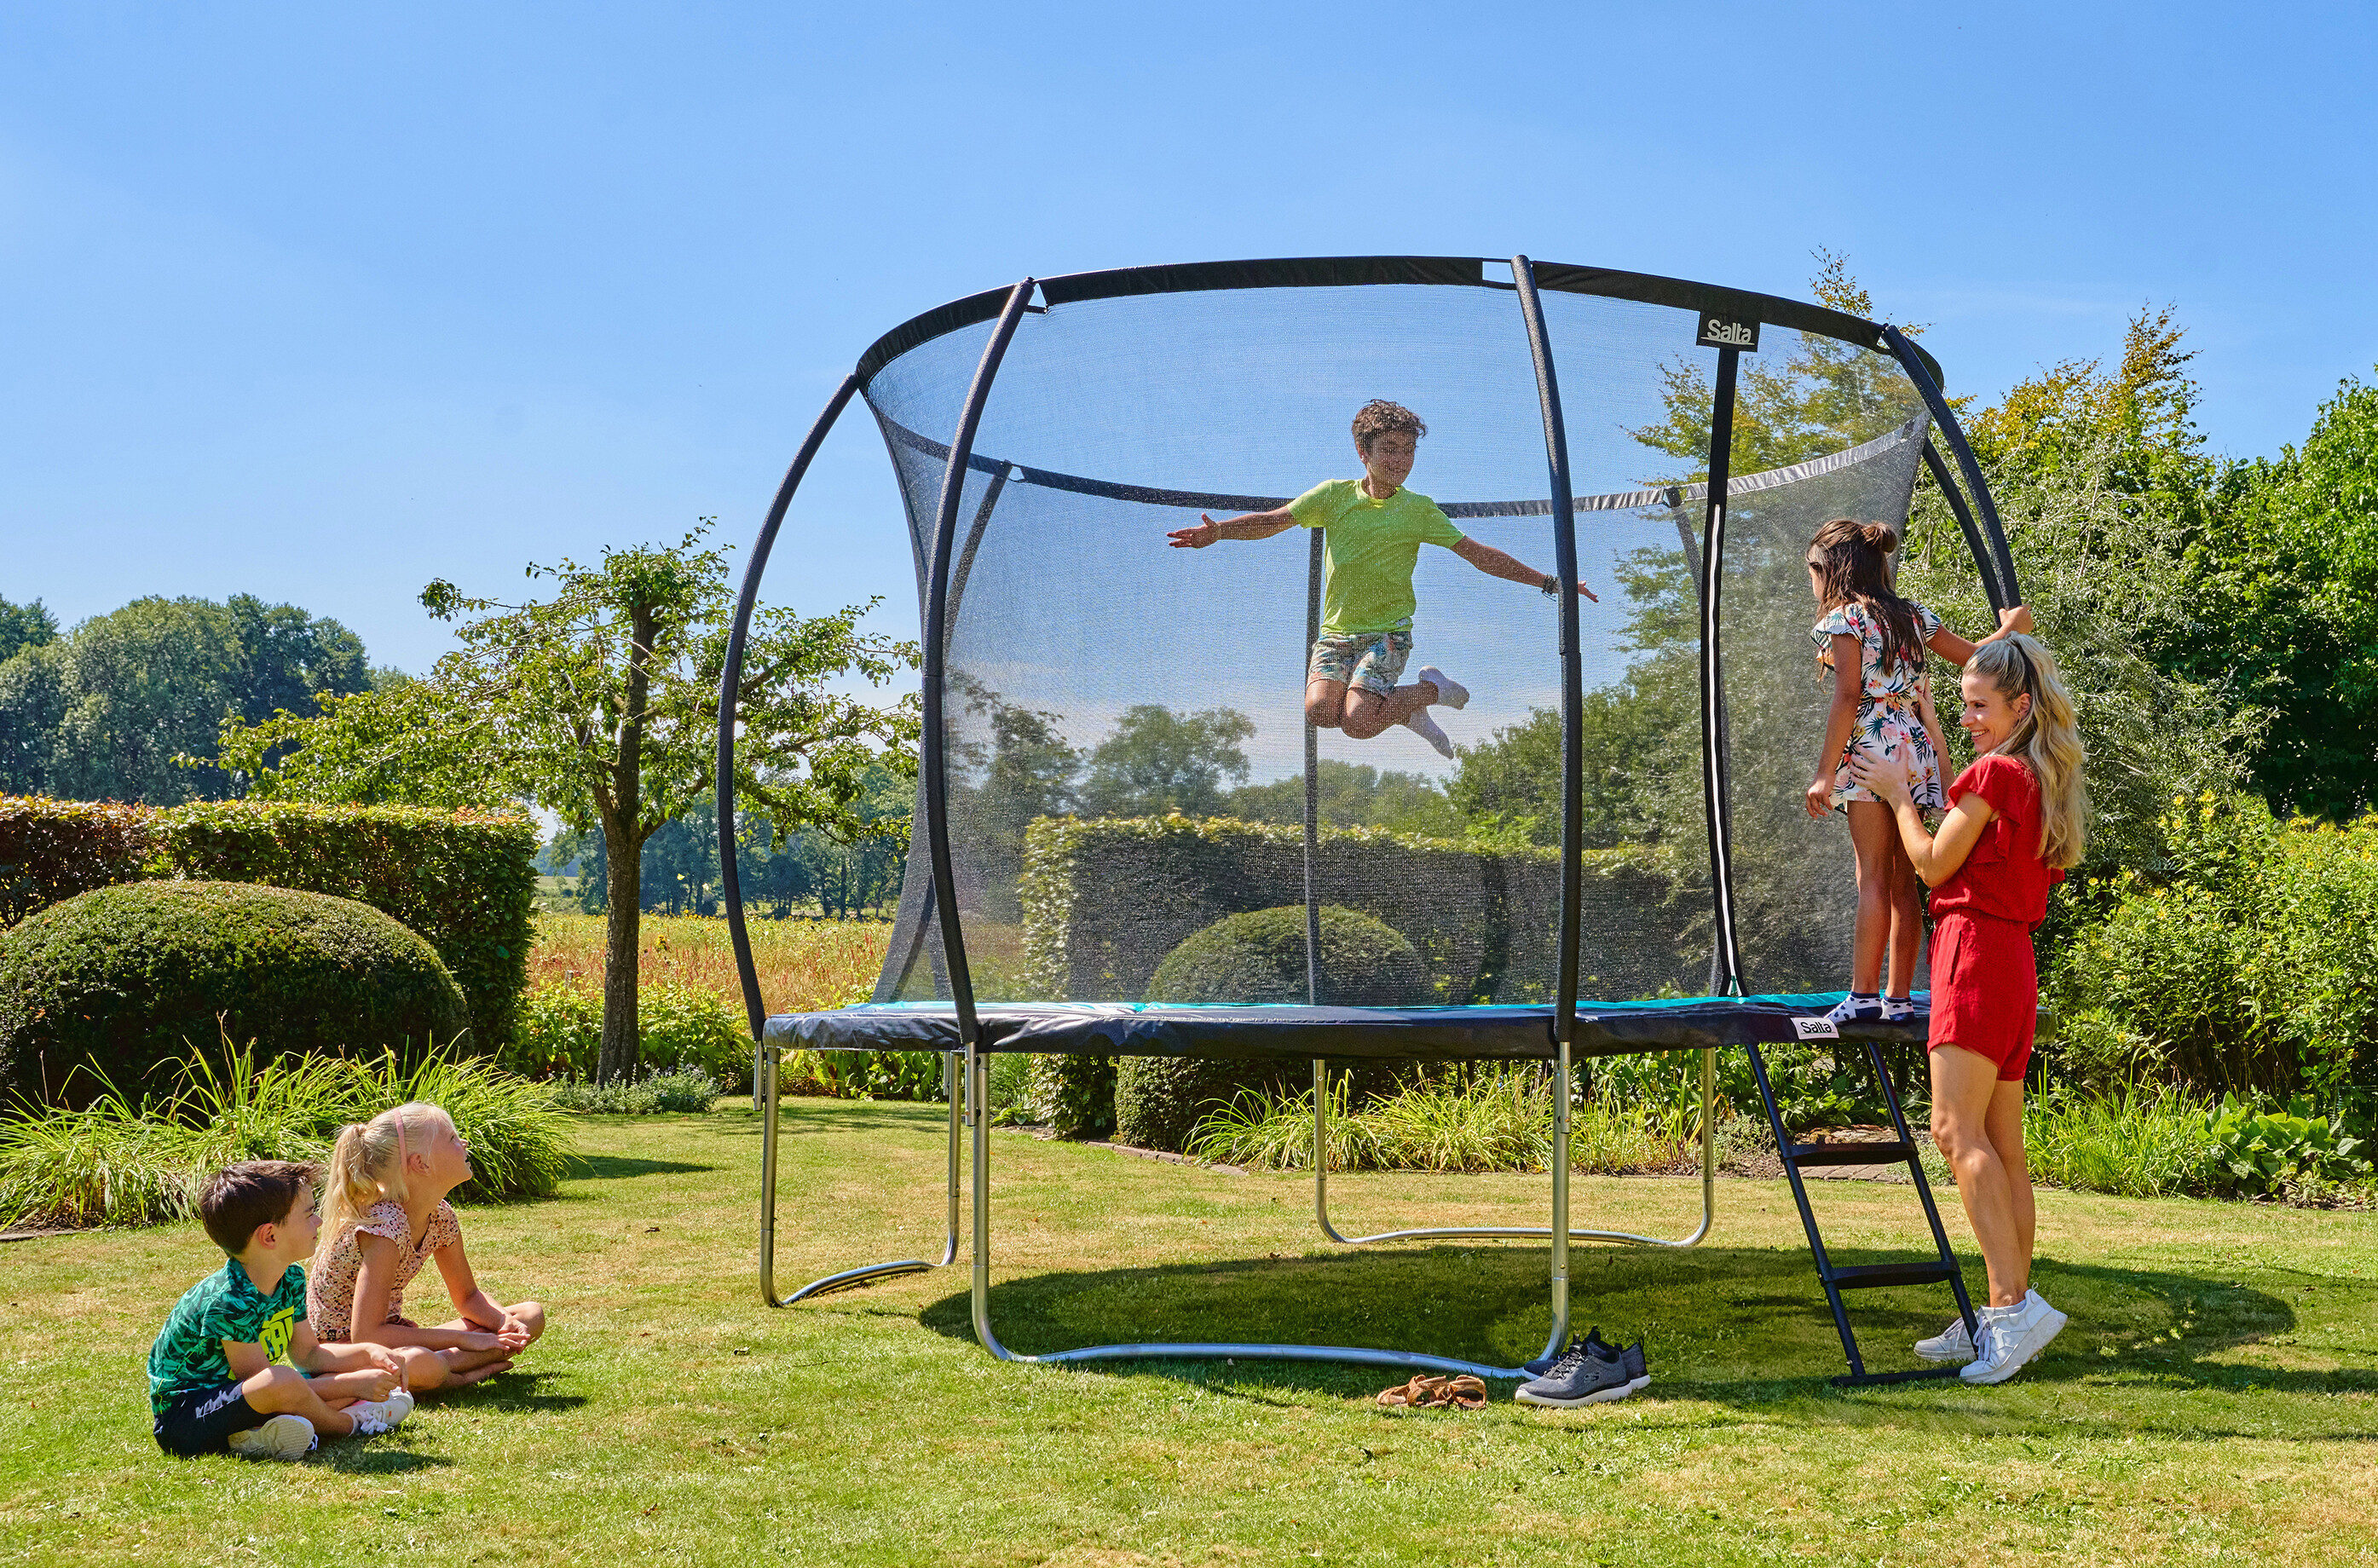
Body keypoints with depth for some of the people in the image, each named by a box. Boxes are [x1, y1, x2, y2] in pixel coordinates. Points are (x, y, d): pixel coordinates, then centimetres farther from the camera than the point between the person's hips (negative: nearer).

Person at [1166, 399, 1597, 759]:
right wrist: (1218, 531, -11)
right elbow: (1273, 521, 6)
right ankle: (1404, 708, 5)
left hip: (1387, 632, -2)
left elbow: (1480, 555, 3)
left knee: (1357, 722, -26)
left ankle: (1430, 688, 5)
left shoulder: (1418, 509, 1)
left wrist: (1549, 582, 0)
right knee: (1320, 709, -26)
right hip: (1335, 631, 3)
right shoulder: (1335, 494, 3)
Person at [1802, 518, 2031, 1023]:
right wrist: (2010, 629, 43)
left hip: (1873, 749, -7)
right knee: (1903, 880, 6)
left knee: (1873, 877, -10)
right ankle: (1899, 996, 6)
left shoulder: (1844, 618, -3)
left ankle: (1864, 994, -14)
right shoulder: (1913, 615, 16)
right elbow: (1973, 656, 22)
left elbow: (1848, 697, -12)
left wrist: (1824, 773, -14)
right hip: (1917, 751, 7)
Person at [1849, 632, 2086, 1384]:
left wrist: (1895, 792, 7)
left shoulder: (1994, 773, -10)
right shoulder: (2043, 782, 16)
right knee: (2001, 1146, 8)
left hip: (1977, 953, -10)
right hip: (2013, 962, 10)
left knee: (1958, 1130, -15)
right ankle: (2007, 1314, 9)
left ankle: (2014, 1303, -23)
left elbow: (1933, 864, -6)